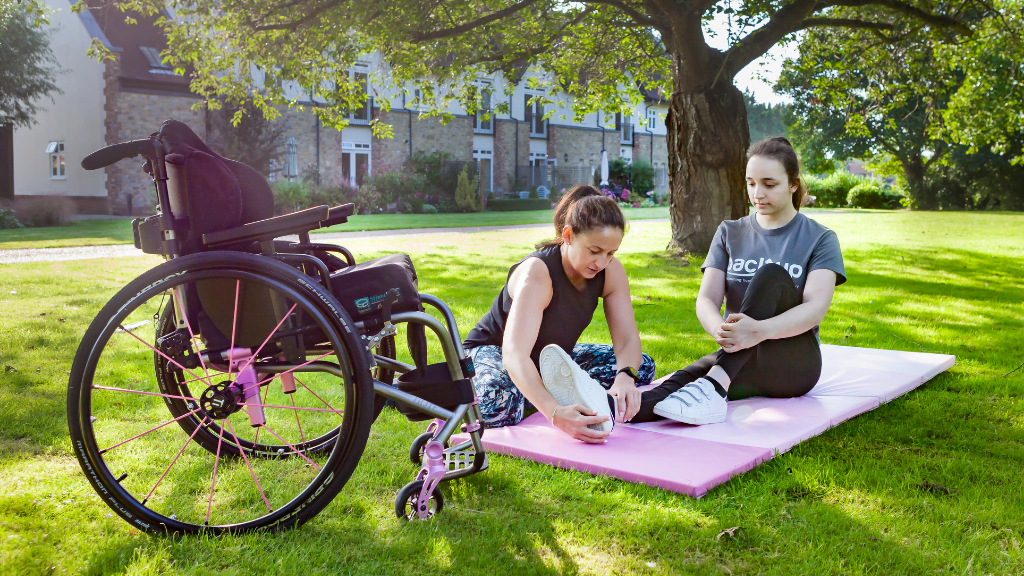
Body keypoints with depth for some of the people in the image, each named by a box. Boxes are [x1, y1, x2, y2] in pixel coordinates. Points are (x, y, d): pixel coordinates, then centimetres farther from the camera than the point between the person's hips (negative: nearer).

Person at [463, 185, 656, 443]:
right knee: (498, 407, -40)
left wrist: (625, 377, -44)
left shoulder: (611, 271, -16)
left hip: (554, 357, 7)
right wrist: (554, 413, -64)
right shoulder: (537, 274, -36)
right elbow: (514, 356, -48)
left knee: (641, 366, -9)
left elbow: (628, 339, -19)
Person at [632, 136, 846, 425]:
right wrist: (721, 331, -27)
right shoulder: (730, 233, 13)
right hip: (738, 361, 2)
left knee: (771, 275, -29)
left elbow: (816, 308, -14)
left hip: (794, 363, -2)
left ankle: (714, 386, -46)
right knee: (683, 380, -31)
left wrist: (759, 330, -36)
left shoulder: (819, 238, 3)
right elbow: (706, 299, 0)